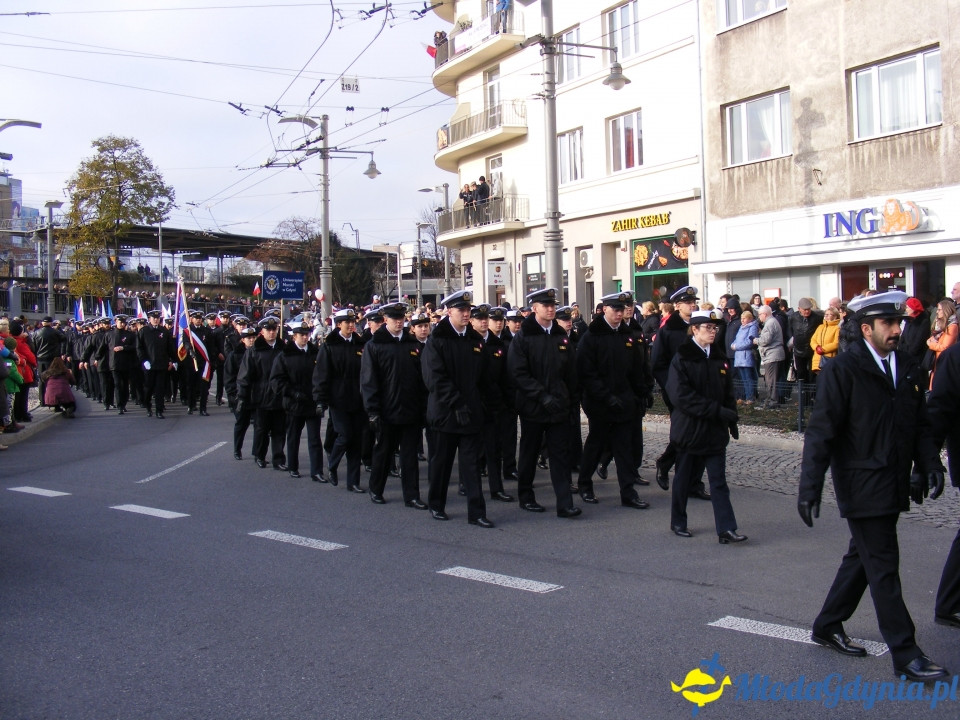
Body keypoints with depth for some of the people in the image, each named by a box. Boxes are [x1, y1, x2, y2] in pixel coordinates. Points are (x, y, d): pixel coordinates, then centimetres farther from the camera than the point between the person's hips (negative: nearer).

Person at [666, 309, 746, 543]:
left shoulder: (720, 360, 9)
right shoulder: (681, 358, -9)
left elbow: (728, 394, 15)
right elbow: (681, 395, -19)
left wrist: (732, 422, 5)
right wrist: (715, 410, -21)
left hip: (715, 430, 4)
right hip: (689, 429, -4)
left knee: (719, 480, 0)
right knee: (685, 477, 9)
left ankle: (726, 529, -2)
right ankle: (678, 522, 24)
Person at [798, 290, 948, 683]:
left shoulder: (907, 367, 8)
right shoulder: (843, 370, -13)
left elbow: (921, 425, 14)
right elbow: (821, 432, -15)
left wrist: (930, 464, -2)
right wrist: (809, 488, -19)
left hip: (893, 486, 8)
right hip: (862, 486, -7)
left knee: (863, 559, 18)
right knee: (883, 569, -2)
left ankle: (827, 627, 33)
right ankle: (905, 654, 7)